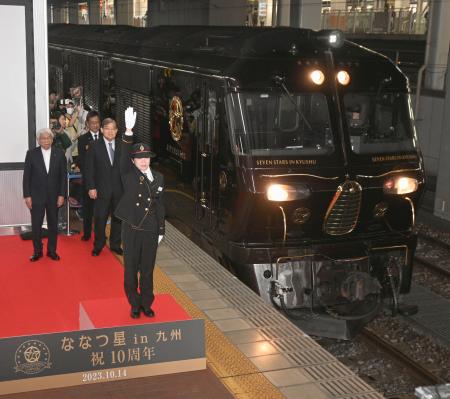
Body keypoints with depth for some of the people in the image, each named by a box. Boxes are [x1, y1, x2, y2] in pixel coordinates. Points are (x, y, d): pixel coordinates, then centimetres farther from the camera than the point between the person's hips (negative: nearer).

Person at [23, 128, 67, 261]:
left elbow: (63, 176, 1)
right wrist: (27, 196, -7)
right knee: (36, 225, 3)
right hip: (36, 196, -1)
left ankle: (52, 250, 22)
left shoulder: (59, 153, 0)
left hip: (54, 196, 1)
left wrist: (62, 195, -5)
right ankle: (37, 251, 17)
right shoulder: (31, 153, -3)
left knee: (53, 224, 9)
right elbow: (26, 176, -2)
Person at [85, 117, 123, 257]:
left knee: (118, 218, 11)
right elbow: (89, 168, -4)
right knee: (100, 219, 4)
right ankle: (98, 245, 20)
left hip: (119, 189, 2)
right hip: (102, 190, -2)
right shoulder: (95, 146, -3)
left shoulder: (122, 146, 3)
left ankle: (115, 244, 25)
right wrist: (91, 187, -10)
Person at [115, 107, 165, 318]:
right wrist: (129, 131, -39)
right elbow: (124, 155, -23)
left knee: (148, 269, 11)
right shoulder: (129, 174, -5)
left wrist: (161, 230, 7)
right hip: (131, 229, -2)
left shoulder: (157, 177, 3)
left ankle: (147, 304, 26)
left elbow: (160, 205, 8)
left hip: (150, 230, 2)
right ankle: (135, 305, 23)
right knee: (131, 269, 7)